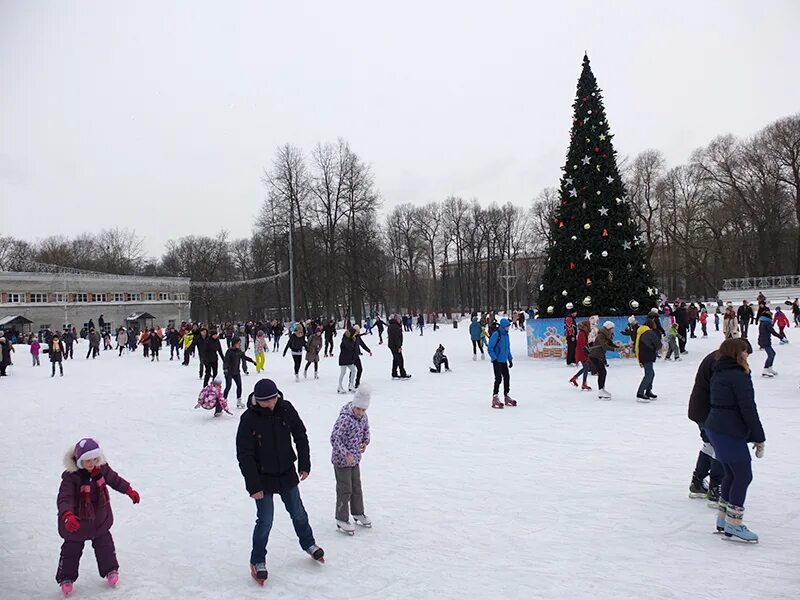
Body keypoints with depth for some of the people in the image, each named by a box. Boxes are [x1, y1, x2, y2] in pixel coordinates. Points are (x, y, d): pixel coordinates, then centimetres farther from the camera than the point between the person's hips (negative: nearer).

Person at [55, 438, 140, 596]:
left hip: (100, 518, 4)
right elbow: (64, 498, -34)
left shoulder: (102, 468, -14)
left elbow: (114, 479, 5)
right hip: (78, 521, -4)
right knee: (71, 550, 11)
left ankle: (110, 570, 38)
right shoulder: (71, 476, -29)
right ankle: (66, 579, 33)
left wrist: (129, 491, 11)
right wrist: (67, 516, -51)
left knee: (105, 545, 18)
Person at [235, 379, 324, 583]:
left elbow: (300, 436, 1)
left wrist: (304, 464, -1)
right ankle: (257, 561, 22)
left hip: (287, 474, 3)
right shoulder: (249, 419, -20)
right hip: (263, 478, -3)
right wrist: (253, 486, -18)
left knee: (298, 513, 18)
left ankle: (308, 544, 43)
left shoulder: (286, 409, -12)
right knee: (265, 521, 1)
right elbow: (244, 455, -17)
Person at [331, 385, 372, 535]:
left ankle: (358, 513, 37)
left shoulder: (363, 417, -2)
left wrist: (365, 442, 2)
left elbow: (366, 430, 18)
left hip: (355, 459, 8)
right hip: (342, 460, -8)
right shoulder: (345, 419, -27)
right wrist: (346, 455, -32)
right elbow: (335, 439, -28)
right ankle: (342, 520, 15)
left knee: (357, 487, 20)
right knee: (345, 490, 1)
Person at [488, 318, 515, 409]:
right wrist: (494, 358, -19)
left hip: (504, 361, 8)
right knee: (498, 378, -9)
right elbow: (490, 348, -16)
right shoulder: (496, 335, -16)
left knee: (507, 377, 11)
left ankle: (506, 396, 23)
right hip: (497, 361, -8)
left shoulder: (506, 335, 9)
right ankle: (495, 398, -2)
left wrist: (510, 359, 18)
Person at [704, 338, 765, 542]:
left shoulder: (719, 374, 15)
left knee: (731, 474, 17)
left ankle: (722, 519, 22)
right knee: (743, 475, -2)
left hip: (714, 428, 9)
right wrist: (759, 439, -10)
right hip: (730, 433, -9)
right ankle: (733, 524, 1)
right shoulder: (739, 376, -14)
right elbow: (748, 409, -17)